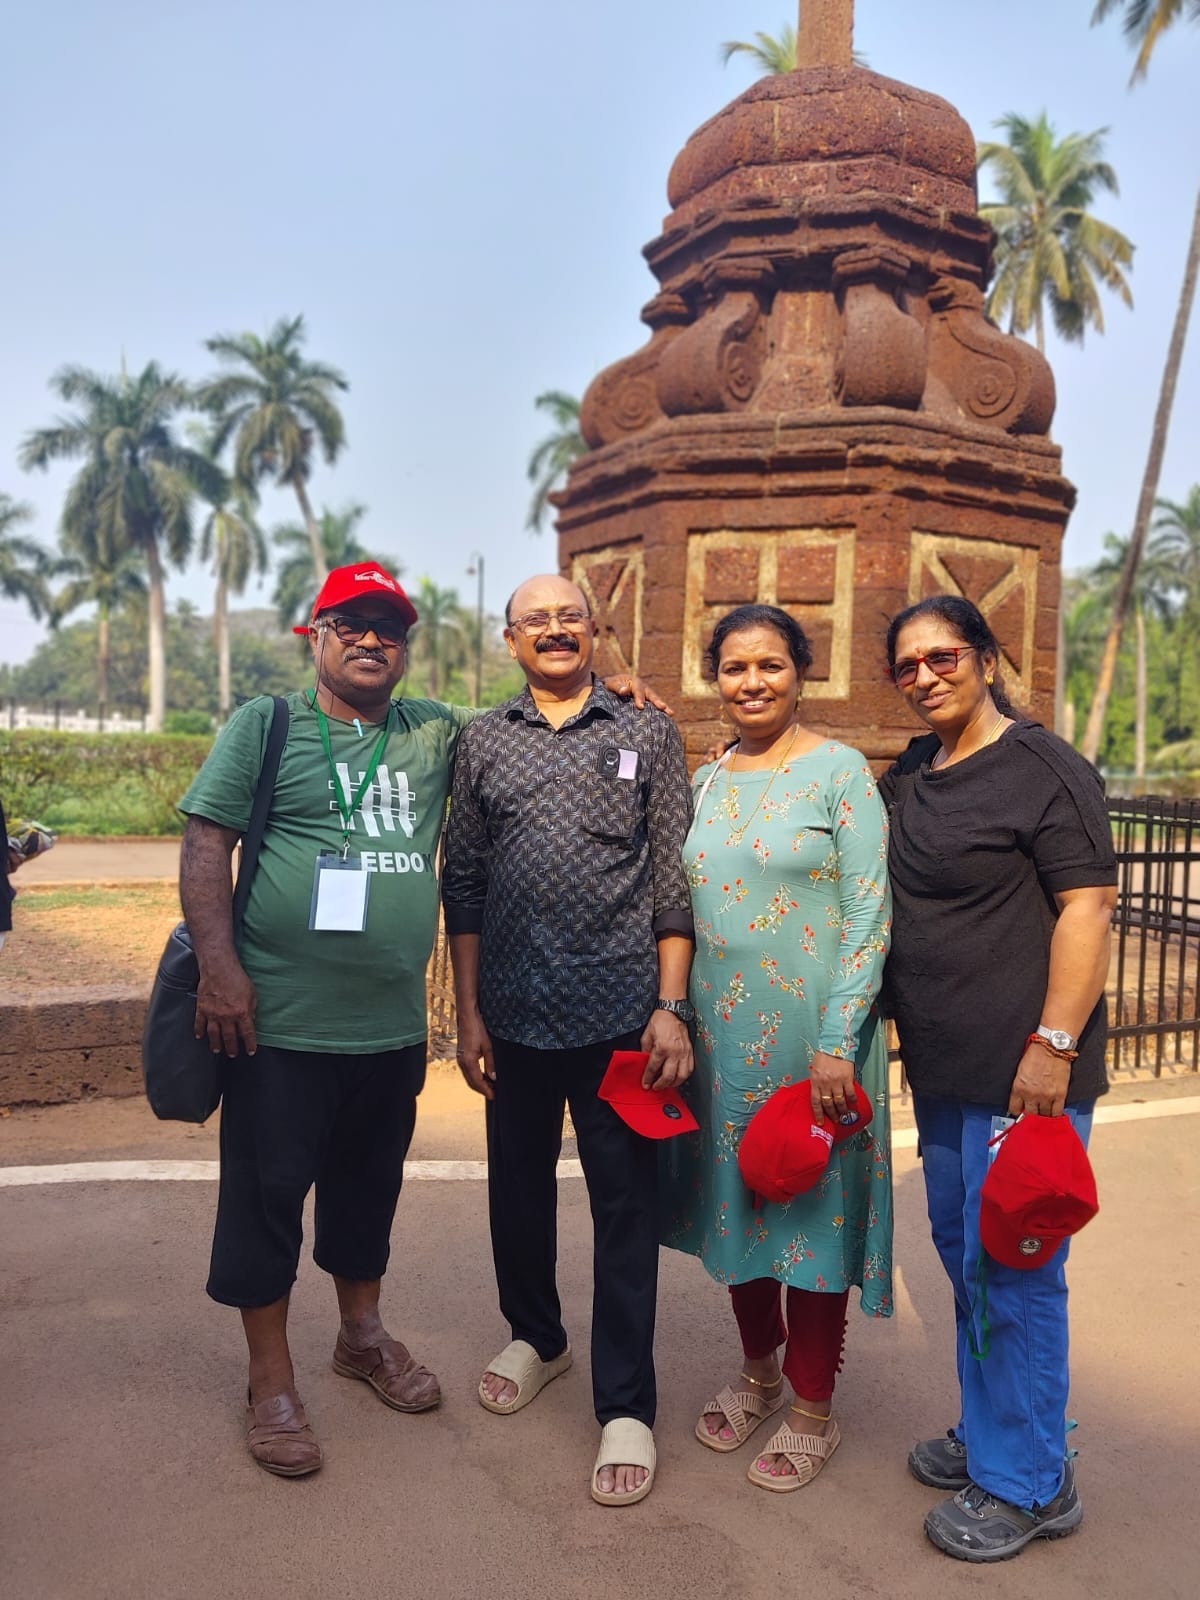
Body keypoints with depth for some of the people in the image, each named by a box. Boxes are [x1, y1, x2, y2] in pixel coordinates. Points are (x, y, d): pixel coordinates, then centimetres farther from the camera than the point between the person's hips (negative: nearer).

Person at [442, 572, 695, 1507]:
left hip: (620, 1015, -2)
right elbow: (463, 885, 7)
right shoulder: (481, 742, 7)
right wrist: (468, 1014, 4)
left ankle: (627, 1406, 20)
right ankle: (536, 1335, 42)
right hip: (516, 1015, 3)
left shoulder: (648, 735, 3)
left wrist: (672, 1007, -6)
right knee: (518, 1188, 17)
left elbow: (672, 882, 0)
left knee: (626, 1206, 4)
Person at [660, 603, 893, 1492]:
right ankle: (759, 1372, 38)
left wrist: (838, 1042, -15)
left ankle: (813, 1409, 26)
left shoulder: (839, 771, -8)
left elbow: (870, 915, -12)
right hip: (722, 1033, 5)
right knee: (738, 1198, 15)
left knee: (812, 1203, 7)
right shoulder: (705, 783, 7)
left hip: (811, 1032, -5)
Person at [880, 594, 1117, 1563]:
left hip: (1023, 1074, -8)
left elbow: (1088, 905, -16)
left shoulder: (1041, 767, -11)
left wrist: (1054, 1046, -20)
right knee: (963, 1250, 19)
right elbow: (889, 906, 21)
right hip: (943, 1068, 8)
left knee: (1012, 1270, 2)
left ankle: (1027, 1483, 20)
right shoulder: (909, 776, 10)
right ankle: (987, 1435, 37)